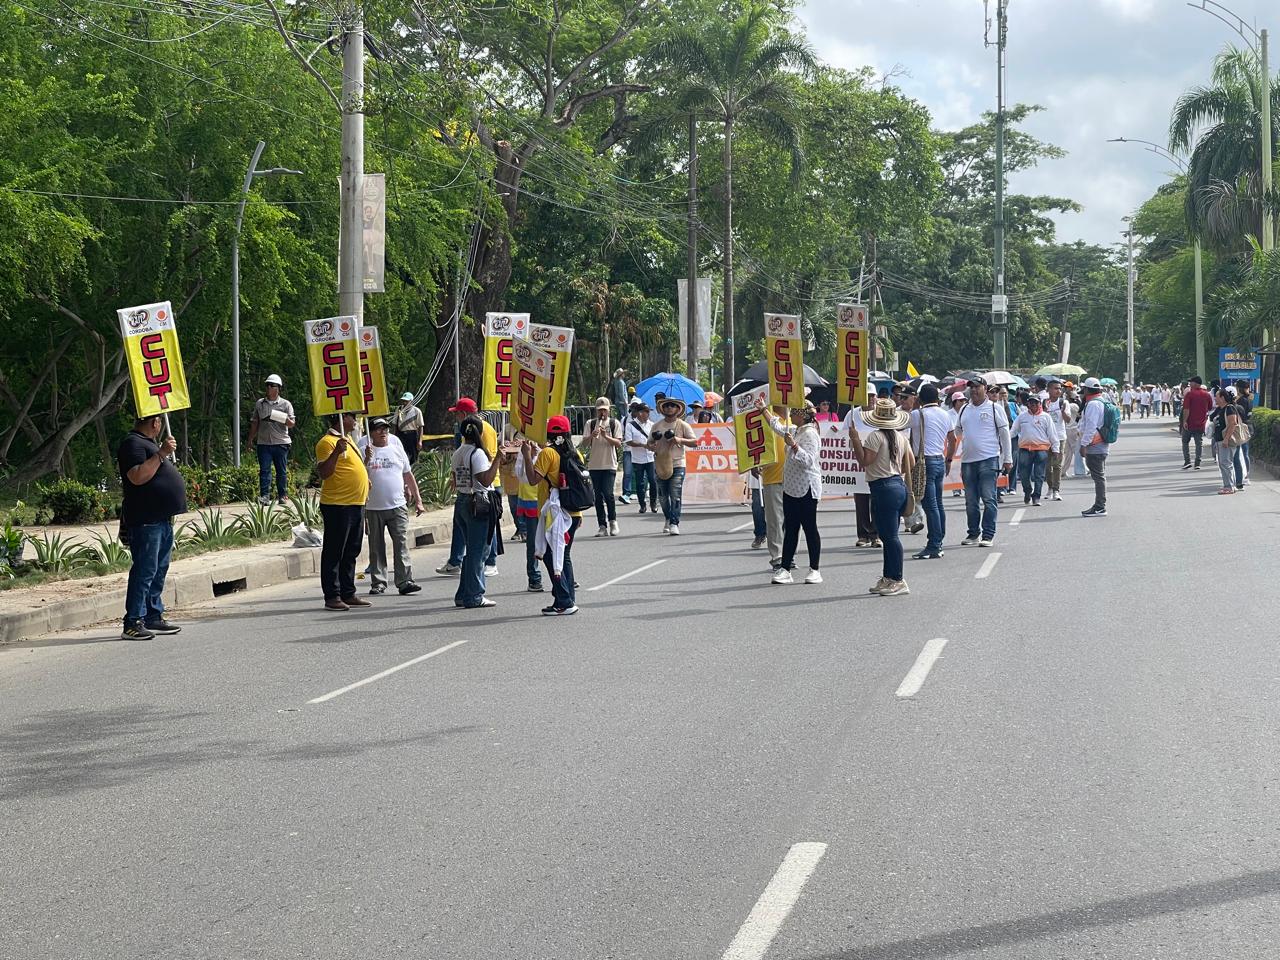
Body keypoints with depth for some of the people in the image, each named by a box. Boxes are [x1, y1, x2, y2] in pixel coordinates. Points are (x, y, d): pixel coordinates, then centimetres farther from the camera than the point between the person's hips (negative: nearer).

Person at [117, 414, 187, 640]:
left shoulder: (148, 443, 21)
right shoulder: (133, 444, -12)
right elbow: (137, 477, -25)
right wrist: (161, 454, -24)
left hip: (161, 519, 11)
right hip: (145, 521, -11)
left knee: (159, 571, 14)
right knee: (145, 571, -11)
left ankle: (154, 617, 21)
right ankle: (132, 623, -10)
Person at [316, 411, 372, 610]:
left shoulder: (348, 439, 18)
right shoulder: (327, 442, -12)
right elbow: (323, 473, -22)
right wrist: (337, 452, -31)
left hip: (356, 504, 9)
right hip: (337, 506, -9)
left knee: (351, 553, 14)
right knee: (334, 553, -4)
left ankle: (348, 594, 20)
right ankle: (332, 597, -1)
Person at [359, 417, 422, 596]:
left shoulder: (396, 446, 10)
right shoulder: (364, 448, 1)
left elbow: (408, 474, 16)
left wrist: (418, 499, 14)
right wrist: (366, 459, -22)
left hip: (397, 506, 1)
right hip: (373, 508, -1)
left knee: (402, 544, -5)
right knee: (376, 547, 7)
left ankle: (404, 581, -5)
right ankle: (378, 583, 14)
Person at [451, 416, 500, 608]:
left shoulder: (458, 453, 10)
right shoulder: (477, 453, -14)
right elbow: (486, 480, -22)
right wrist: (496, 459, -23)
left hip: (461, 502, 8)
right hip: (478, 504, -8)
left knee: (471, 550, 15)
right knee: (476, 551, -3)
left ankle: (463, 595, 17)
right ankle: (474, 597, 0)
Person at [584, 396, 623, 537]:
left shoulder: (615, 423, 4)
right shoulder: (590, 424, 8)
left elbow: (618, 443, -4)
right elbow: (584, 443, 1)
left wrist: (605, 436, -18)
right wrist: (591, 436, -18)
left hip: (609, 464, -2)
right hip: (594, 465, 2)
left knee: (608, 494, -13)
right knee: (598, 496, 3)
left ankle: (613, 521, 6)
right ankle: (602, 526, 8)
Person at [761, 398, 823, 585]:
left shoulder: (810, 434, -14)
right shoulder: (795, 431, 13)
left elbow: (808, 460, -23)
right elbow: (778, 427, 32)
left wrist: (793, 445, -29)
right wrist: (763, 409, 38)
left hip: (806, 489, -9)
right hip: (791, 487, 9)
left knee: (809, 528, -2)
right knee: (790, 529, 8)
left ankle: (814, 570, 5)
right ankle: (785, 568, 9)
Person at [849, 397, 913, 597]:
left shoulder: (876, 436, -13)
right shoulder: (901, 436, 10)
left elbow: (864, 461, -16)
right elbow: (909, 466, 14)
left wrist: (856, 440, -11)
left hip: (883, 488, -9)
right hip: (899, 486, 9)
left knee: (890, 536, -6)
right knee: (889, 535, 14)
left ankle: (897, 581, -5)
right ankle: (888, 578, 20)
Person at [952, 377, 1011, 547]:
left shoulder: (995, 408, 1)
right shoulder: (964, 410, 15)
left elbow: (1004, 433, 2)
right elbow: (957, 432, 25)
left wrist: (1007, 458, -2)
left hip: (989, 459, -5)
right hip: (967, 460, 5)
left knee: (988, 498, -7)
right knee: (971, 501, 8)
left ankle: (988, 534, -3)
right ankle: (973, 533, 17)